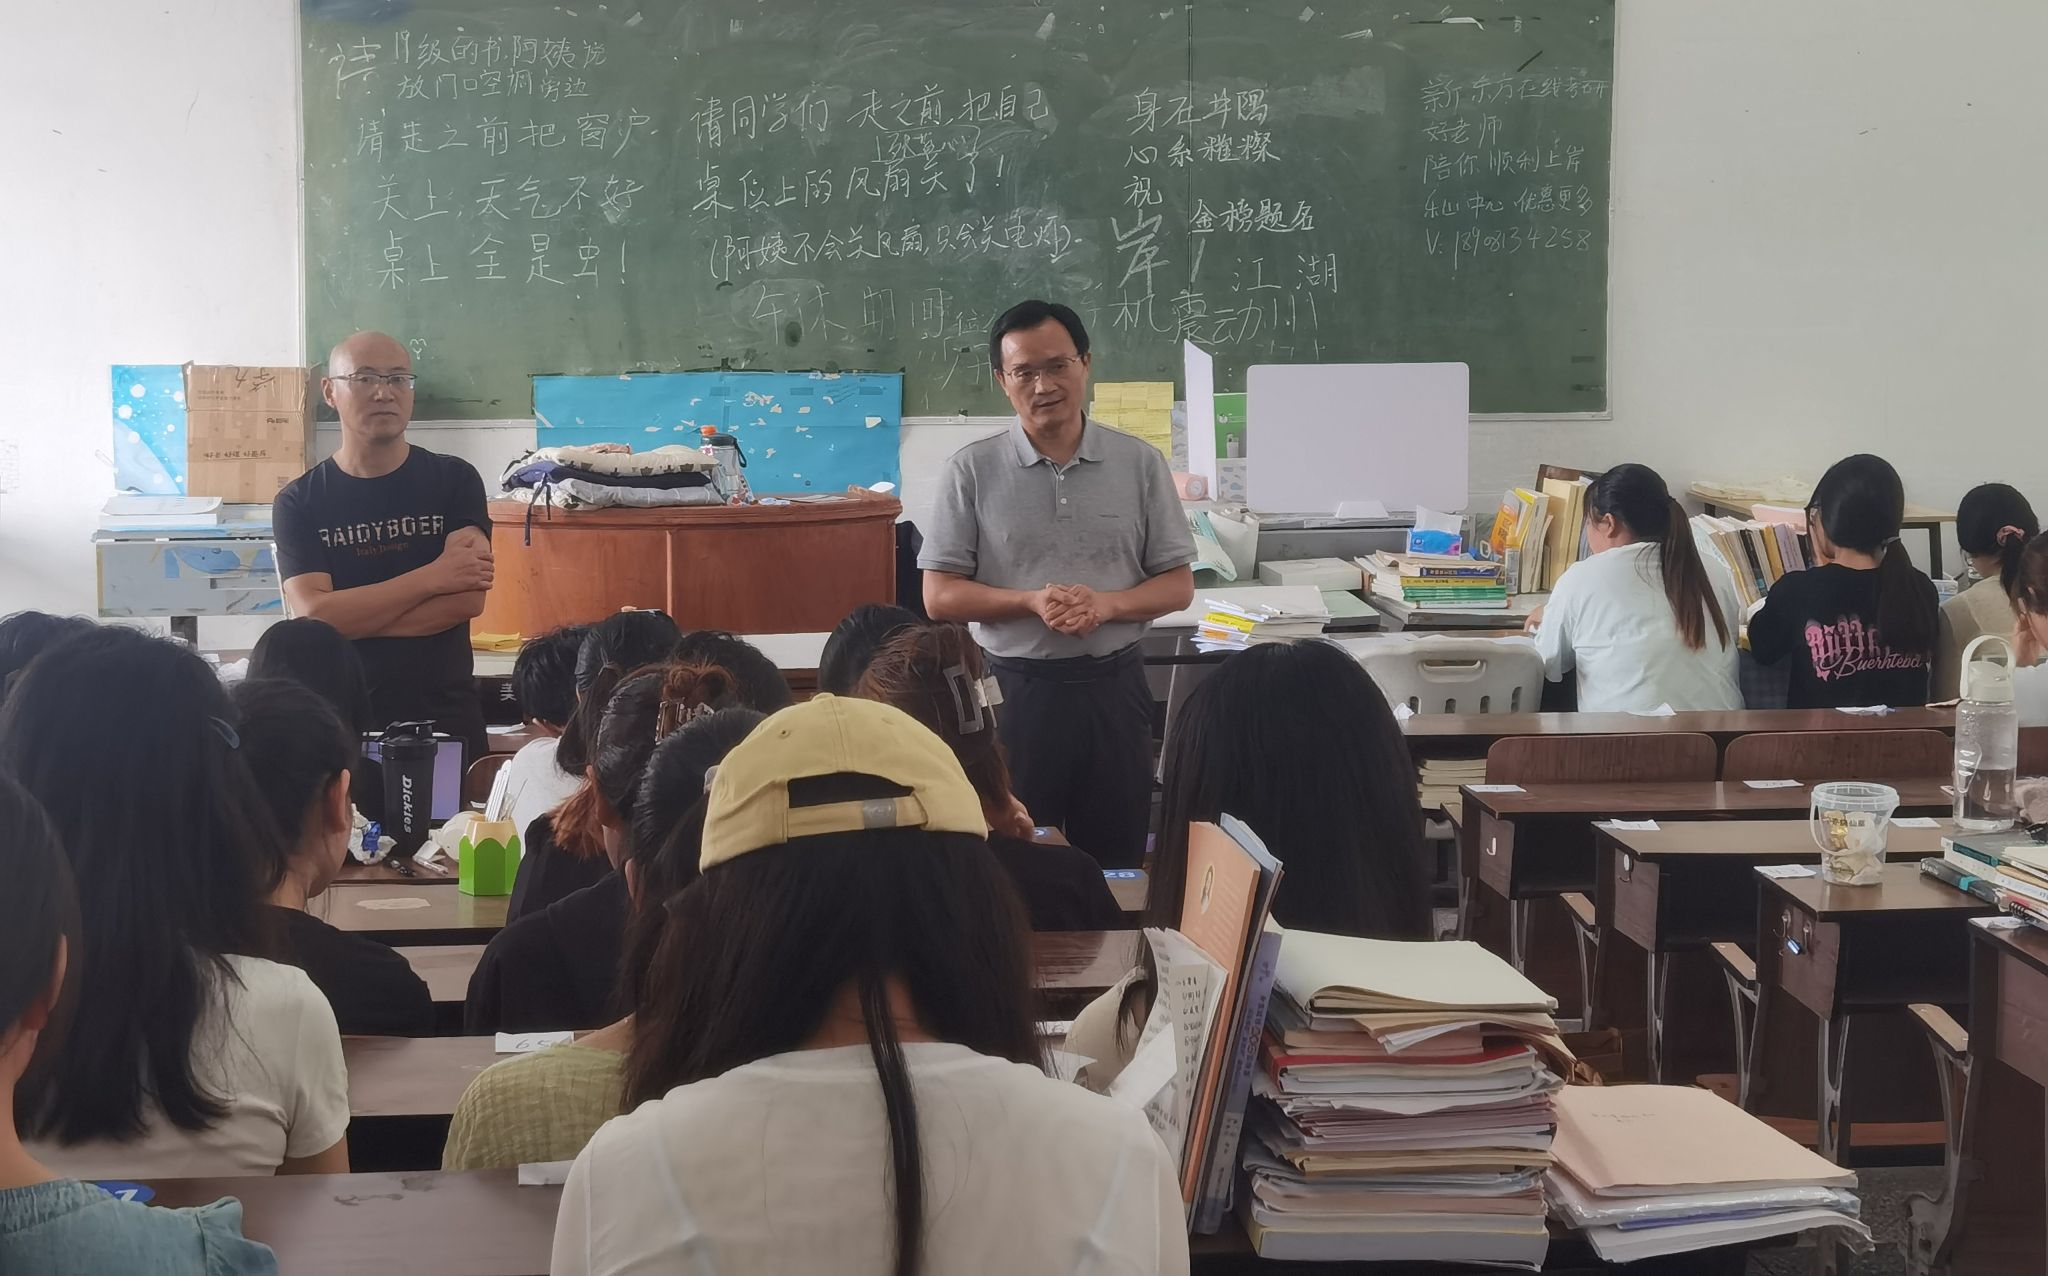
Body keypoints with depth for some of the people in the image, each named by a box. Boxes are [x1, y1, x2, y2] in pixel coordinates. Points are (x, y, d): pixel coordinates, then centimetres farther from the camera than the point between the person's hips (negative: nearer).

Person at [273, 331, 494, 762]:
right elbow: (313, 615, -12)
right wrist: (432, 577, -13)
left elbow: (468, 599, -10)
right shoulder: (299, 502, 1)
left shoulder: (454, 480, 2)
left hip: (446, 719, 0)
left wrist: (353, 616, -13)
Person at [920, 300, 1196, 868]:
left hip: (1114, 687, 1)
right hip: (1015, 688, -1)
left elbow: (1178, 585, 5)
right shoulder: (972, 470, -1)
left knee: (1118, 861, 9)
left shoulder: (1140, 464, 2)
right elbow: (940, 596, -2)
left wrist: (1104, 604, -15)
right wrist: (1033, 602, -17)